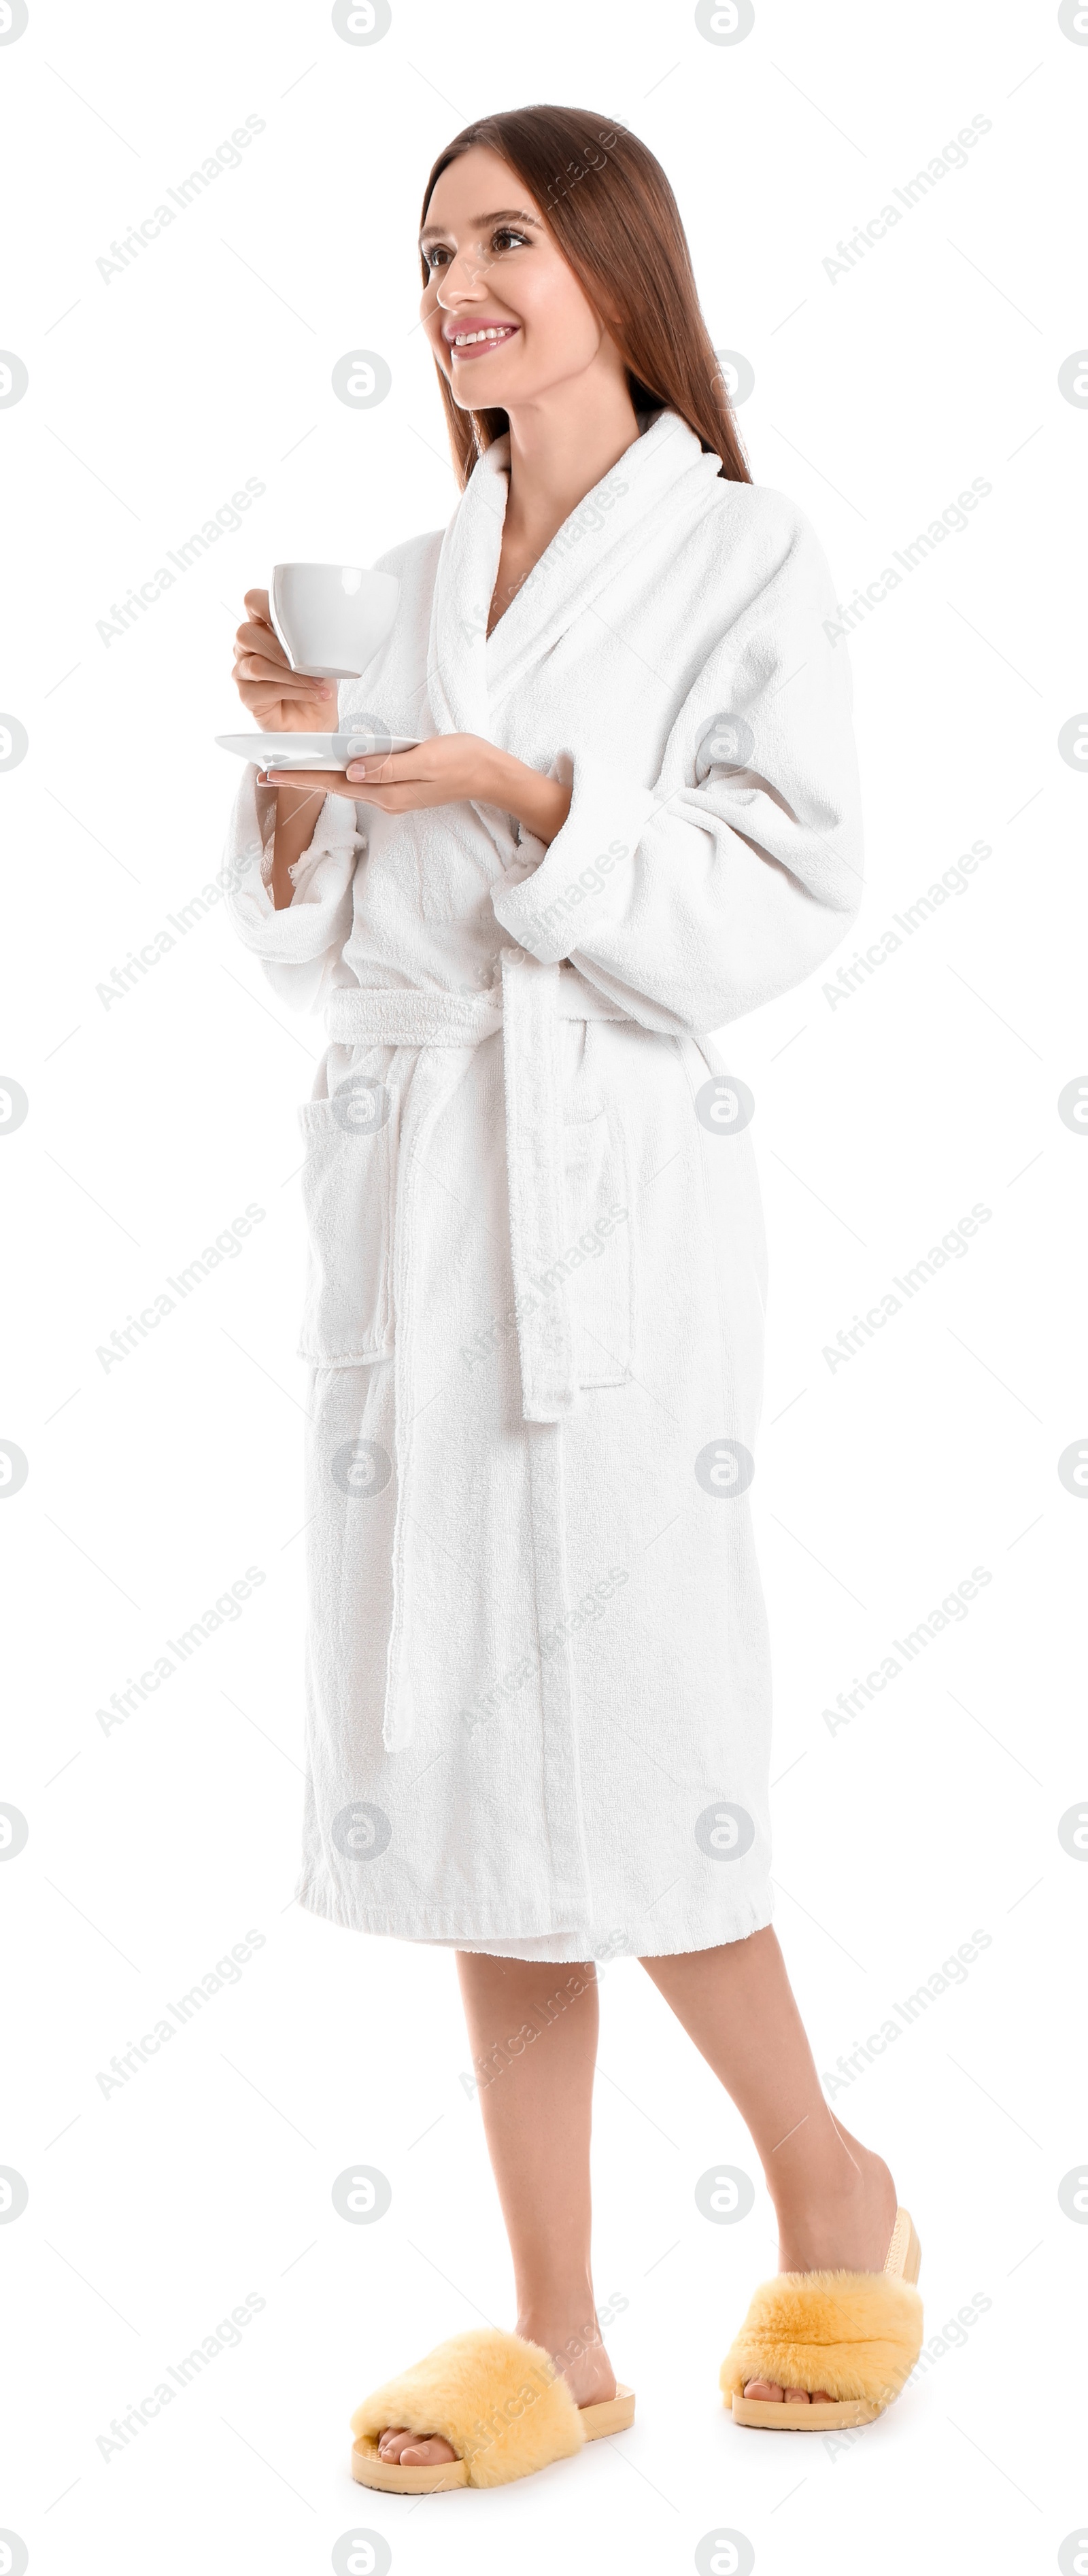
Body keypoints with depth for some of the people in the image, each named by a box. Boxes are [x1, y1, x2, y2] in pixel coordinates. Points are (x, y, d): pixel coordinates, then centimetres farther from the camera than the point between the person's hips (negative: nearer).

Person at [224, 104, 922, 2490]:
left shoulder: (740, 554, 1)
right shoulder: (409, 578, 16)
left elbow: (782, 896, -8)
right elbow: (320, 941, 15)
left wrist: (527, 794, -17)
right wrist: (301, 758, -2)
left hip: (614, 1190, -6)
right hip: (406, 1181, 6)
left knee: (623, 1747, -6)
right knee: (462, 1741, 6)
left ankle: (834, 2197, 22)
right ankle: (559, 2334, 16)